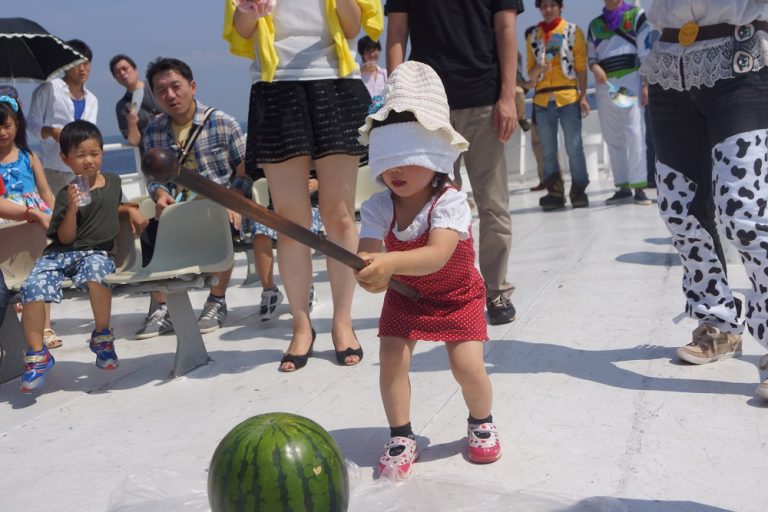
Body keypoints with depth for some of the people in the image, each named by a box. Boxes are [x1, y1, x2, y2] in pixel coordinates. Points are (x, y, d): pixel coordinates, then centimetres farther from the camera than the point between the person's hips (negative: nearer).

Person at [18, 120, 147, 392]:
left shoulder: (113, 181, 14)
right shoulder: (67, 194, 0)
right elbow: (65, 237, -3)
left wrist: (130, 210, 16)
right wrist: (71, 209, -19)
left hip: (98, 252, 1)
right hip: (62, 253, -1)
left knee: (96, 272, -37)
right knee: (32, 287, -26)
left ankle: (102, 337, -15)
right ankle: (37, 354, -9)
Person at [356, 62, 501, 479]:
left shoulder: (449, 201, -29)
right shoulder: (378, 206, -17)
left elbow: (437, 255, -45)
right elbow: (368, 252, -30)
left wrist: (391, 262, -62)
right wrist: (369, 269, -56)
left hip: (456, 296, -3)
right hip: (405, 296, 3)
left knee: (468, 365, -13)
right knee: (391, 357, -13)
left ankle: (481, 423, 20)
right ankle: (401, 437, 7)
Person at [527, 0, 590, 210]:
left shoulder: (573, 31, 6)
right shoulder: (533, 37, 12)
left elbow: (581, 66, 3)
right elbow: (530, 73, 12)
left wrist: (583, 96, -5)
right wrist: (539, 69, -11)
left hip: (569, 97, -3)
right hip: (542, 100, 3)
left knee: (574, 148, -5)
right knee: (548, 151, 3)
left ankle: (578, 191, 5)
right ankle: (555, 193, 9)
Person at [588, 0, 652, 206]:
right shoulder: (595, 24, 18)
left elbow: (646, 51, 0)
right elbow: (590, 55, 20)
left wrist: (647, 83, -8)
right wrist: (594, 67, -4)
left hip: (630, 79, -4)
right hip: (604, 85, 4)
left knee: (634, 133, -12)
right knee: (612, 137, 2)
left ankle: (639, 187, -12)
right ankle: (623, 188, 7)